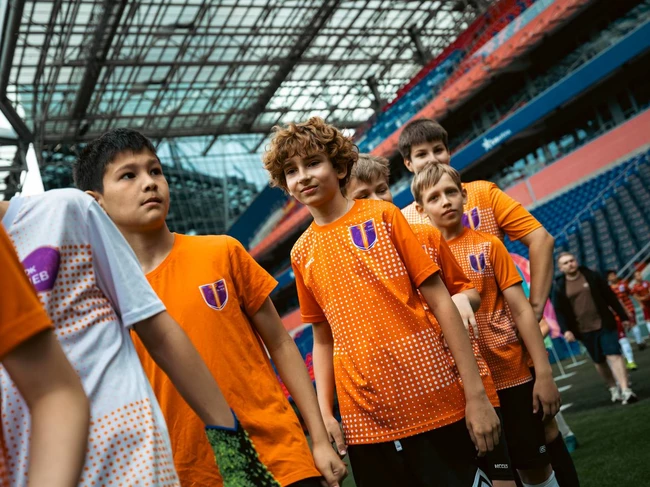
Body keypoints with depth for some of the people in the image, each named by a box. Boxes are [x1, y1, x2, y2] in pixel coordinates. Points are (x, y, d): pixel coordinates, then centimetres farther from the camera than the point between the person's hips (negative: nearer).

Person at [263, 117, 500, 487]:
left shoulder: (382, 217, -1)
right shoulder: (302, 254, 8)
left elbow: (439, 301, -4)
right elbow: (323, 338, 13)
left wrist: (476, 393, -9)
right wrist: (324, 412, 2)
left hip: (433, 404, -2)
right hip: (365, 420, 3)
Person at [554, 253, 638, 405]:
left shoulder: (592, 276, 1)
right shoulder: (560, 287, 0)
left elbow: (610, 296, 5)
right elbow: (560, 311, 0)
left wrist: (623, 316, 6)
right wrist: (566, 330, -15)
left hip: (605, 324, -1)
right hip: (584, 330, 1)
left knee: (614, 355, -11)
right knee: (599, 361, 9)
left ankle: (625, 390, -13)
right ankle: (613, 389, 24)